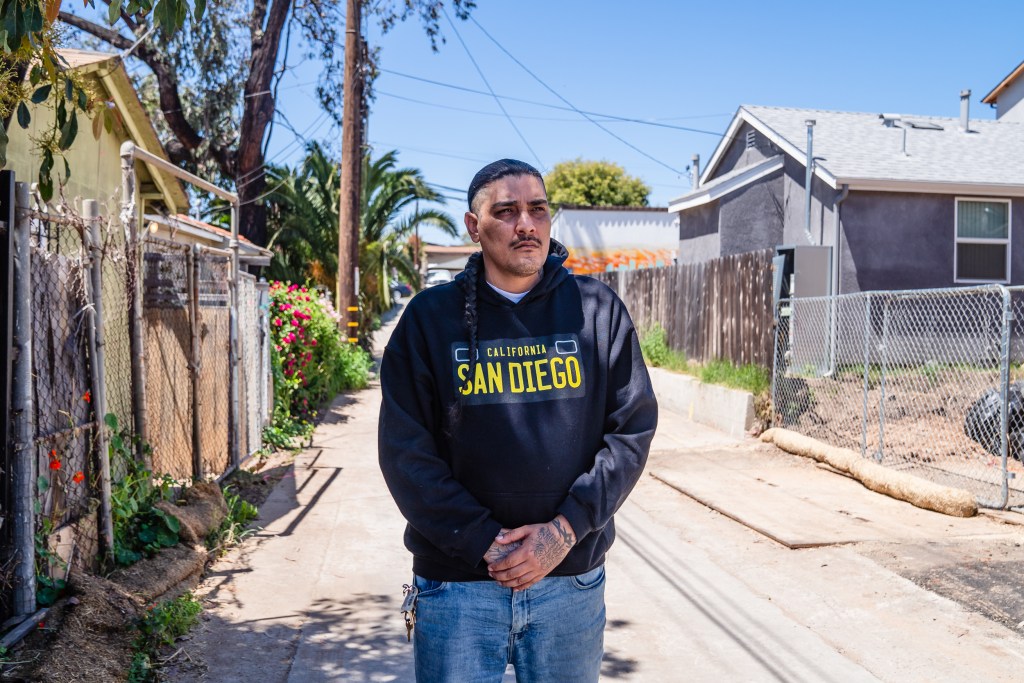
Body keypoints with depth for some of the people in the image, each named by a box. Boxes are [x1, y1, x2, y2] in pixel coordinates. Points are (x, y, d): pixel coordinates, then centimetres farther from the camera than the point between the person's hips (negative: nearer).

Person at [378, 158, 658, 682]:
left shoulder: (598, 310, 1)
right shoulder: (430, 316, -2)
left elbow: (633, 428, -2)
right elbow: (405, 450, -5)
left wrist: (566, 529, -11)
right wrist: (483, 541, -13)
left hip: (572, 579, 2)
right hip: (457, 584, -1)